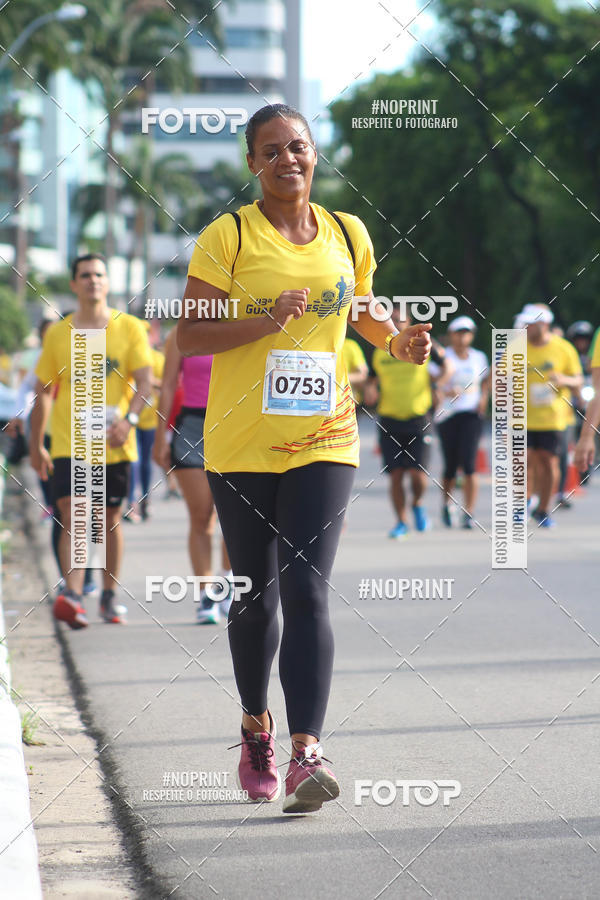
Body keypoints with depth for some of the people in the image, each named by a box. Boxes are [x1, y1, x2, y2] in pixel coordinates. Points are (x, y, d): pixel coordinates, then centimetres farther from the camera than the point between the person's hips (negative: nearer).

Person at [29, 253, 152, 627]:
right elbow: (43, 391, 12)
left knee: (111, 519, 10)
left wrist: (129, 418, -22)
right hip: (68, 442, 0)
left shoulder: (129, 327, 3)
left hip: (115, 443, 1)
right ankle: (72, 596, -25)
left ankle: (109, 596, 24)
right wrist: (36, 445, 12)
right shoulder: (58, 333, 6)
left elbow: (144, 382, -4)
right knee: (72, 516, -14)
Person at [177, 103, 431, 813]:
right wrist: (268, 321, -22)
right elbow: (189, 335, -8)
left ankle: (306, 753, -19)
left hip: (324, 439, 1)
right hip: (241, 443, -1)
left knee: (306, 591, -12)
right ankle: (255, 727, 32)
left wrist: (398, 341, 3)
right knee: (255, 594, 8)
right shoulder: (227, 237, -3)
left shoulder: (347, 235, 8)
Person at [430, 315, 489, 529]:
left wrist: (484, 397, 10)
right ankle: (446, 504, 31)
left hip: (471, 415, 1)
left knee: (469, 464, -13)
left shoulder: (479, 358, 10)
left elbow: (485, 380, 27)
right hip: (447, 414, -1)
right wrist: (445, 392, -27)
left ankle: (468, 514, -11)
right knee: (451, 467, 3)